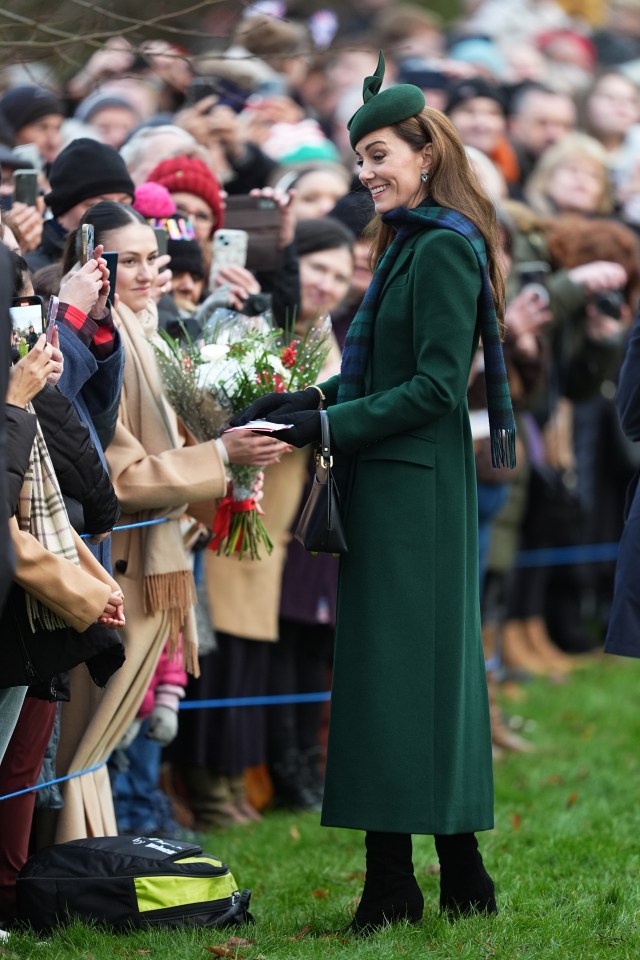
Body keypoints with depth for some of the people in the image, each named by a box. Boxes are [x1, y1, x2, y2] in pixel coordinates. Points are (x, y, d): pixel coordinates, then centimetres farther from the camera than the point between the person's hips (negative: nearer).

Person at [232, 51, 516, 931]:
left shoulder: (443, 251, -14)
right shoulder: (411, 245, 16)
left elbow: (436, 386, -19)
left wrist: (329, 425, -18)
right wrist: (310, 400, 8)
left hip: (413, 489, -10)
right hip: (393, 489, 10)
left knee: (395, 669, -8)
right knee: (429, 667, 10)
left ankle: (393, 883, -6)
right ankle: (461, 881, 15)